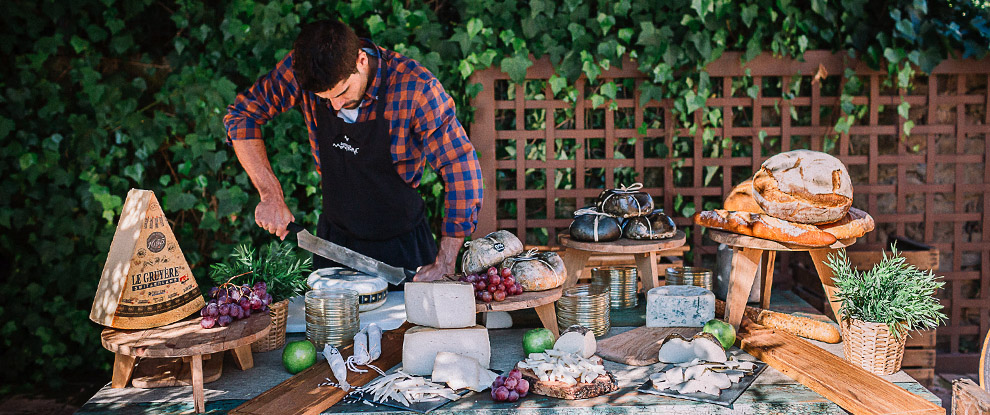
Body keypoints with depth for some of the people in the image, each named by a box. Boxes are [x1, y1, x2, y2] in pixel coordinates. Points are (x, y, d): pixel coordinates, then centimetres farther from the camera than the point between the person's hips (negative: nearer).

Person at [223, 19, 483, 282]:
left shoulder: (415, 87, -27)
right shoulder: (302, 69, -17)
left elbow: (461, 168, -25)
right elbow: (241, 115, -6)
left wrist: (443, 265, -28)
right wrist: (270, 194, -17)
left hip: (402, 243, -3)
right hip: (335, 236, 3)